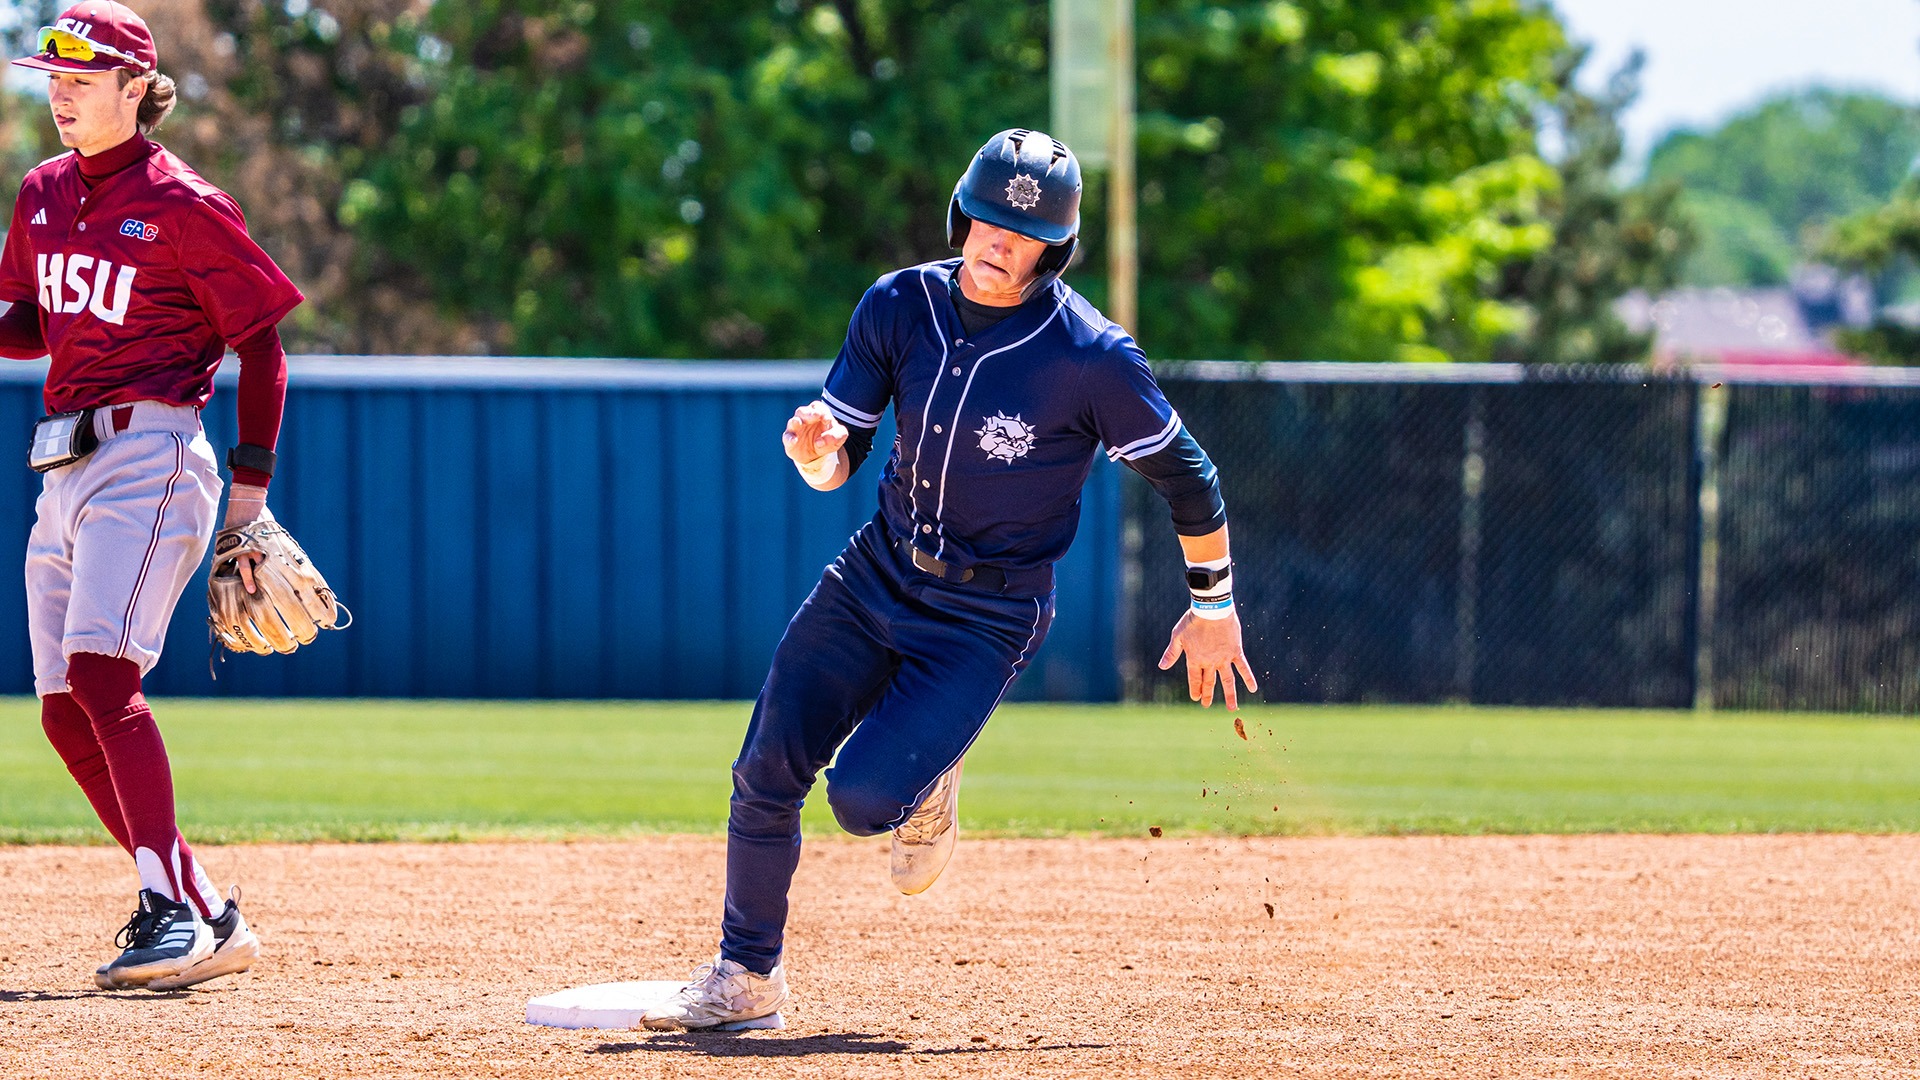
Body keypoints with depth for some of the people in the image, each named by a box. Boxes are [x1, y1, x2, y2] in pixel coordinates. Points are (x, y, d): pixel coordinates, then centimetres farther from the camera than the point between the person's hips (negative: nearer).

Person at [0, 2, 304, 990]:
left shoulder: (183, 205, -7)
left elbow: (260, 342, -4)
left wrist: (250, 487, -8)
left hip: (150, 454, -8)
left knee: (100, 672, -25)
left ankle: (175, 914, -29)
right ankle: (208, 919, 12)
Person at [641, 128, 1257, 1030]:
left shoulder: (1092, 359, -20)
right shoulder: (901, 306, -6)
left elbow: (1186, 478, -7)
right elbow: (836, 468, -2)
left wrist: (1213, 606, 1)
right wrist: (817, 451, -26)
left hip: (987, 616, -4)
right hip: (878, 573, 4)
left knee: (862, 800, -20)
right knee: (767, 773, -4)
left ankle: (929, 783, 17)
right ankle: (746, 973, 14)